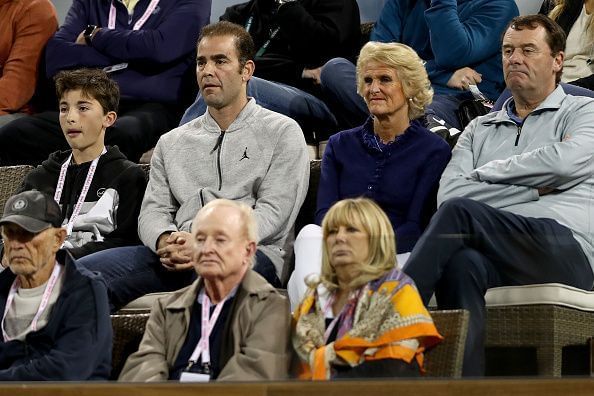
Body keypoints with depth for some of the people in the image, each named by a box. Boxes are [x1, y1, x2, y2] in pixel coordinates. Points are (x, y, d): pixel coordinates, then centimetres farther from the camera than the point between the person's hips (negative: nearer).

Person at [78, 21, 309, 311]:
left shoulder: (282, 132, 12)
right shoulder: (172, 143, 27)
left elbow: (273, 213, -1)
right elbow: (153, 210, 18)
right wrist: (166, 241, -9)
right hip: (176, 255, 4)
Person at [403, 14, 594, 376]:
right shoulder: (480, 130, 30)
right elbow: (447, 193, 11)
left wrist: (487, 172, 8)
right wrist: (533, 188, 3)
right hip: (494, 256, 3)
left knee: (459, 211, -29)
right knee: (462, 263, -37)